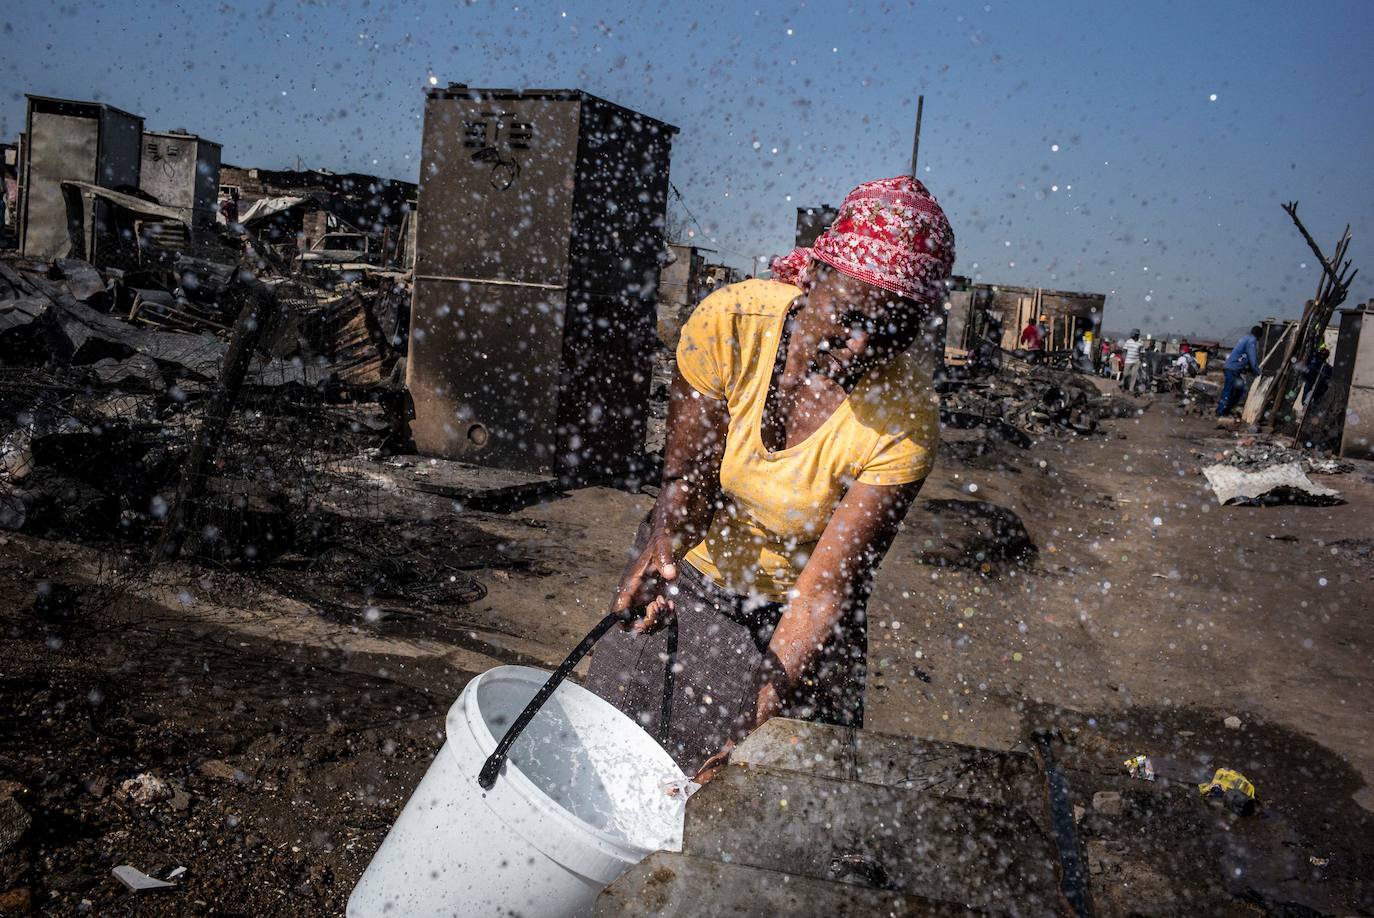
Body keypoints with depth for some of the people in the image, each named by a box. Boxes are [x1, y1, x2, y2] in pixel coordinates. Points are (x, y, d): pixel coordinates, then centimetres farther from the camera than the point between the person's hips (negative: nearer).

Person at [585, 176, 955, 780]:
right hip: (688, 575, 2)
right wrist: (663, 542, -40)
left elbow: (827, 582, -28)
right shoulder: (731, 322, -25)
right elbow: (688, 474, -19)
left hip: (792, 616, -1)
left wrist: (774, 689, -41)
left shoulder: (905, 419, -28)